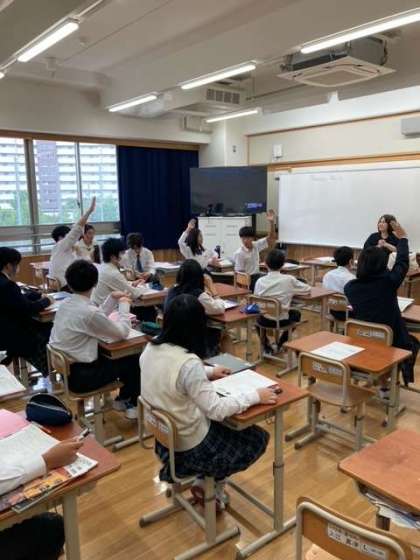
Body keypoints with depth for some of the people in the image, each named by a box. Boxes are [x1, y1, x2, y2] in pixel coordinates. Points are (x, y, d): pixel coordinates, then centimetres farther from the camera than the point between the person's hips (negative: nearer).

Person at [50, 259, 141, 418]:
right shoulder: (88, 311, -27)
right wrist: (124, 305, -2)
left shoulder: (66, 304, 1)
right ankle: (133, 403, 29)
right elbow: (122, 333, -15)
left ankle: (124, 399, 34)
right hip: (80, 376, -8)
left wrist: (112, 299, 9)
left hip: (66, 368, 8)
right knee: (133, 359, 8)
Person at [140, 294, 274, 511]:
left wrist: (207, 373, 13)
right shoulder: (189, 363, -33)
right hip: (189, 448, -7)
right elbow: (217, 410, -28)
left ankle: (203, 481, 23)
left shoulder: (150, 349, -8)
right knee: (258, 438, 13)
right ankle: (211, 489, 20)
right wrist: (255, 395, -18)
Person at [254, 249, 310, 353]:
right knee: (296, 314, 32)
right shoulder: (289, 279, -13)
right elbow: (308, 289, 1)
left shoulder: (260, 281, -9)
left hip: (265, 321, 2)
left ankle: (266, 346, 28)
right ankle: (280, 343, 28)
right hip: (282, 321, -1)